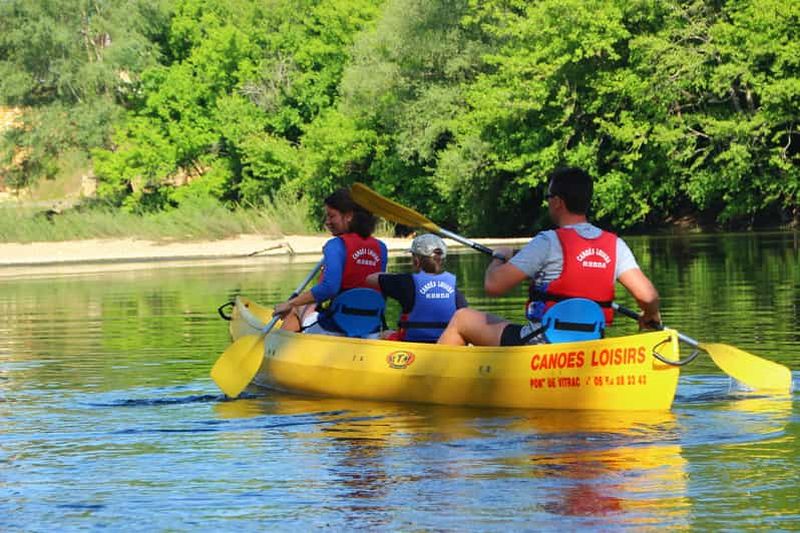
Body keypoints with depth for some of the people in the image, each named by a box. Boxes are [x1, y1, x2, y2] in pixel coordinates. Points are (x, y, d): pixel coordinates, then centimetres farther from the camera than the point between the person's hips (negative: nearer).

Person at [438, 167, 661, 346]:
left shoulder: (548, 242, -14)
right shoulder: (615, 245, -1)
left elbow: (493, 285, -15)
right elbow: (648, 296, -6)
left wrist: (499, 257, 8)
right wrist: (651, 315, 17)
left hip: (539, 345, -6)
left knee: (462, 319, 16)